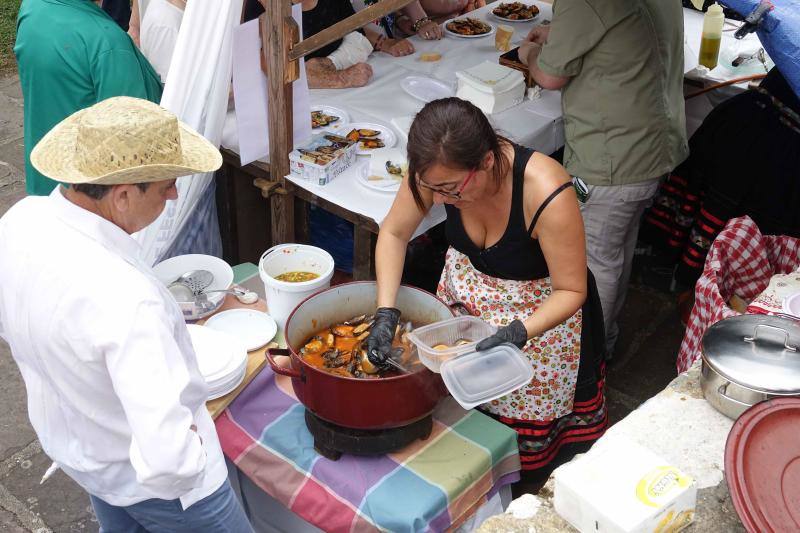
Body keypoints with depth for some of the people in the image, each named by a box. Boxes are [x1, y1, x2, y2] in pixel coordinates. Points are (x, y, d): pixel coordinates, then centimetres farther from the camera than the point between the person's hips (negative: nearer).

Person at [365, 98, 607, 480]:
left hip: (540, 313, -4)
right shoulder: (439, 170, -25)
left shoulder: (547, 195, -39)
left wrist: (518, 333, -41)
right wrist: (386, 313, -21)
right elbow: (394, 234, -9)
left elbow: (571, 291, -25)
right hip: (465, 294, 4)